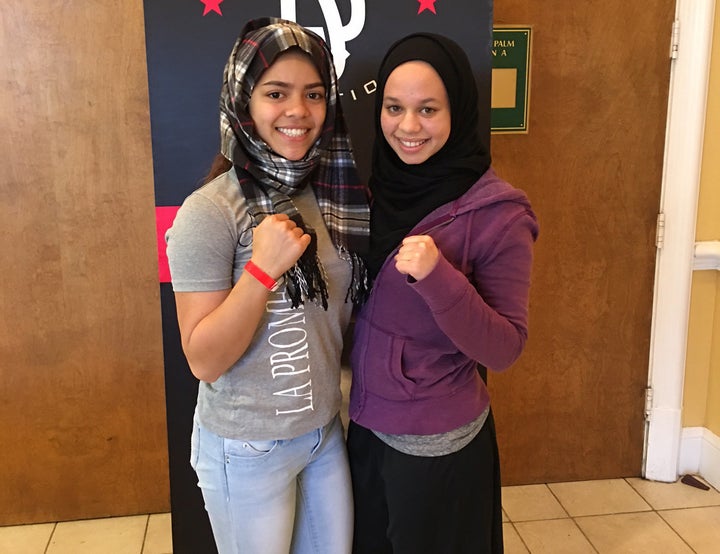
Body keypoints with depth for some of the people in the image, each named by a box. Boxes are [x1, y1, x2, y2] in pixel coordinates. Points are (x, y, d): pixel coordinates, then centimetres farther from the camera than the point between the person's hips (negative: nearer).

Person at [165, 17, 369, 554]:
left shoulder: (333, 193, -1)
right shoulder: (210, 212, -19)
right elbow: (205, 360, -20)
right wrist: (262, 268, -30)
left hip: (326, 430, 6)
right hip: (248, 449, -5)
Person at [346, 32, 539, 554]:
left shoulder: (497, 212, -19)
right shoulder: (382, 187, -1)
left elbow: (504, 348, -19)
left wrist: (438, 278, -32)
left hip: (437, 442, -6)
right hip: (366, 423, 6)